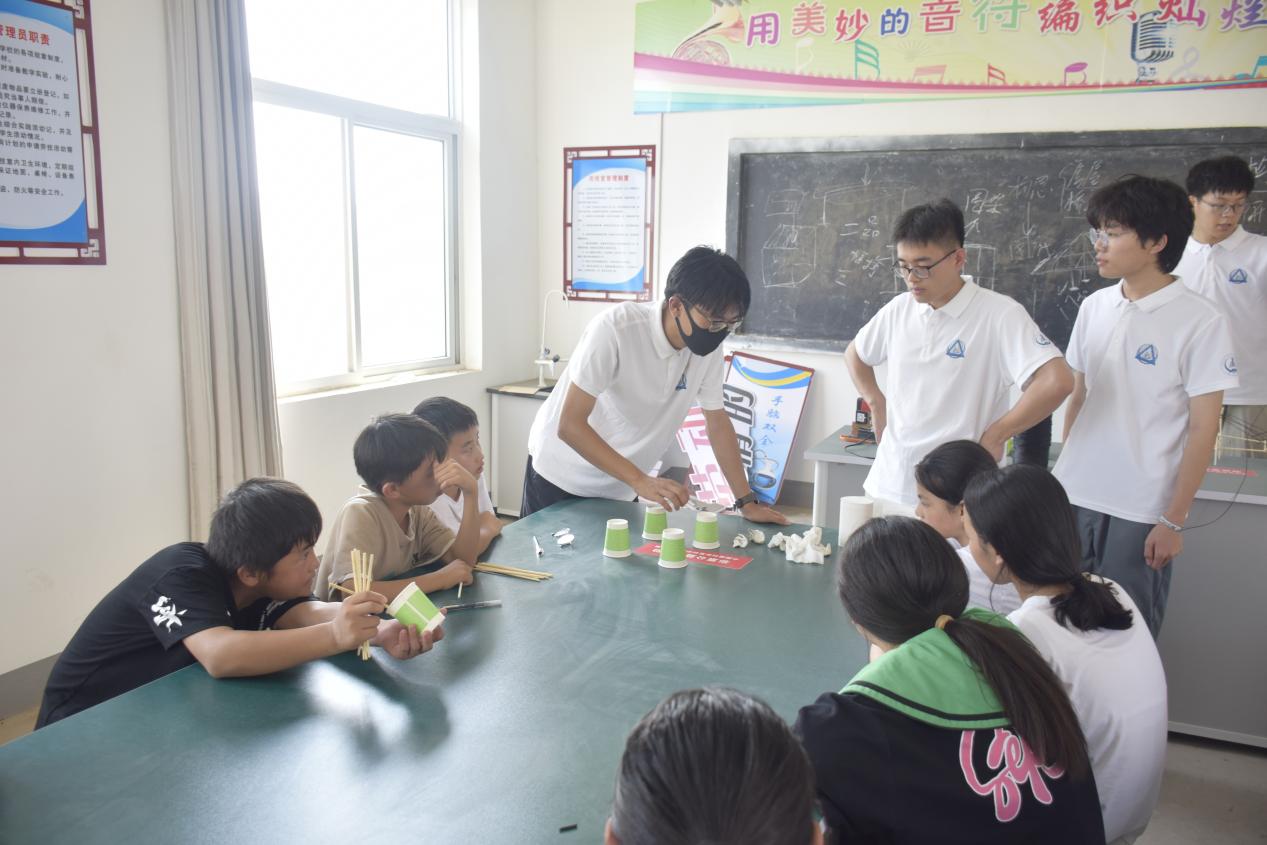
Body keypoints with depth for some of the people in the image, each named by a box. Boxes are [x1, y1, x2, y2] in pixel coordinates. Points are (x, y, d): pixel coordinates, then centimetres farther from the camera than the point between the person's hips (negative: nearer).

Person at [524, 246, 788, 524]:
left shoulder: (709, 346, -13)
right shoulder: (614, 329, -30)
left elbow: (717, 421, -1)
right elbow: (570, 426, -30)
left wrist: (747, 502, -4)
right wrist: (641, 481, -37)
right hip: (561, 477, -4)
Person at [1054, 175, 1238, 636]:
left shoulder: (1200, 321, -10)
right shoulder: (1093, 307, 5)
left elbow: (1203, 430, -8)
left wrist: (1173, 521, -8)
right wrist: (1062, 472, 11)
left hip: (1140, 513, -4)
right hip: (1075, 498, 4)